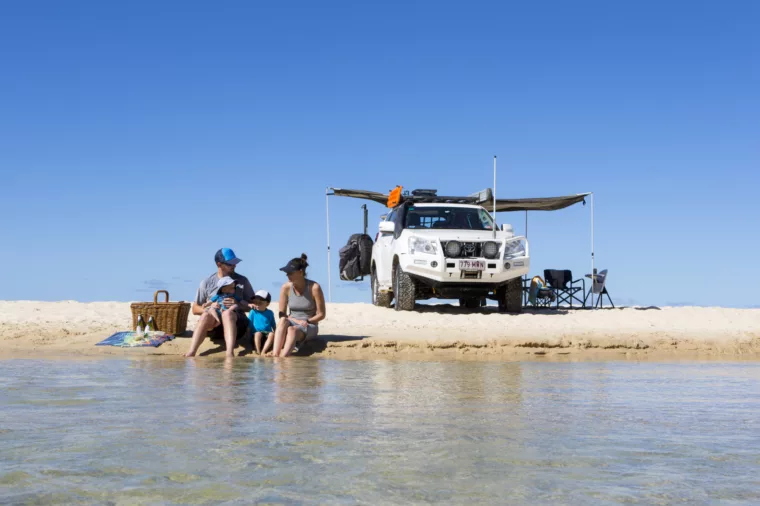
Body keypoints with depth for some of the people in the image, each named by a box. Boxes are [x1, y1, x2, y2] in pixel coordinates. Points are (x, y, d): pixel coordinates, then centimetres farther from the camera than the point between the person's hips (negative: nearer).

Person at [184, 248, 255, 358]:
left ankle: (230, 354, -56)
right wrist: (209, 308, -9)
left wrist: (238, 304, -10)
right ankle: (190, 354, -49)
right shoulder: (207, 282, 11)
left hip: (236, 323, -1)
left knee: (228, 313, -35)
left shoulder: (242, 281, 11)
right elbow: (195, 309, 12)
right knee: (206, 315, -33)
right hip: (214, 325, 1)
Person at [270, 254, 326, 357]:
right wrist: (297, 321, -14)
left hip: (309, 326, -3)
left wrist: (307, 321, -19)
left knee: (292, 329, -36)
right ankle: (274, 355, -51)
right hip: (292, 323, 3)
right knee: (282, 321, -34)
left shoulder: (314, 287, -11)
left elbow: (321, 314, -5)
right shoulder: (286, 288, -2)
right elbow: (282, 315, 1)